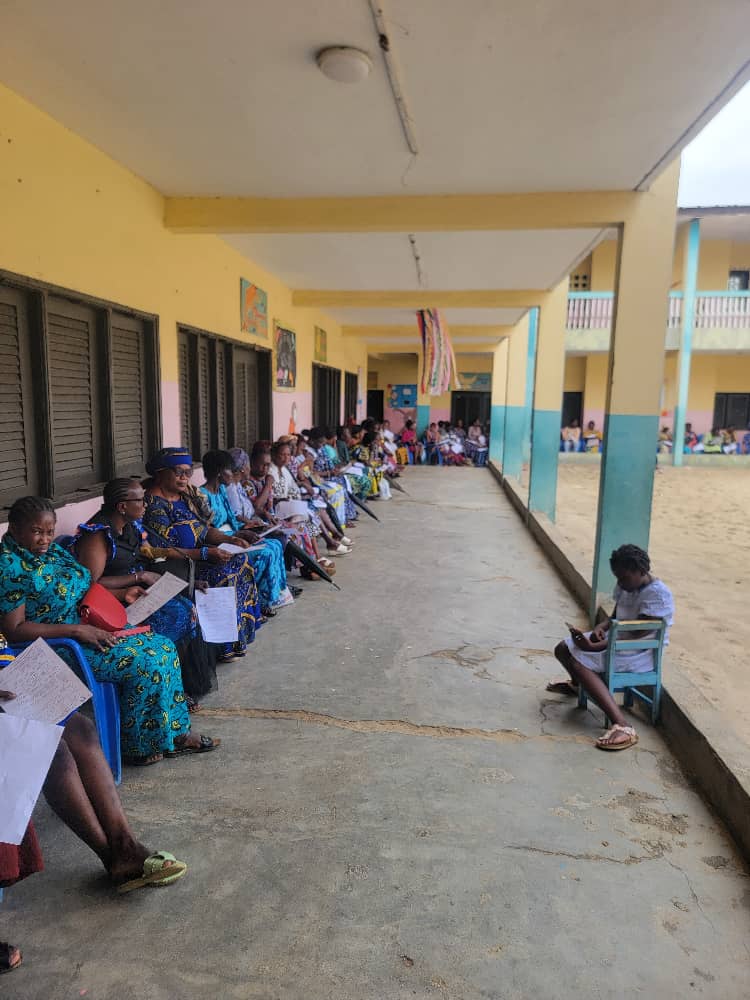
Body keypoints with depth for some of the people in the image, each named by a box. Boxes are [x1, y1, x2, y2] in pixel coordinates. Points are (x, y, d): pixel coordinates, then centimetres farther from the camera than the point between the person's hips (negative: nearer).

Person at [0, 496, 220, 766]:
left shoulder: (52, 549, 9)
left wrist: (121, 594, 5)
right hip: (57, 646, -9)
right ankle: (139, 746, -1)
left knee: (163, 647, -1)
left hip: (89, 628, 9)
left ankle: (174, 733, 7)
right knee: (144, 662, -19)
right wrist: (76, 630, -24)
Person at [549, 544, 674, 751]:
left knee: (579, 663, -28)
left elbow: (635, 637, -27)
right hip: (616, 638, 9)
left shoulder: (657, 595, -24)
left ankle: (623, 727, -37)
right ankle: (576, 683, 42)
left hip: (641, 652, -9)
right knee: (563, 649, 7)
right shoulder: (625, 586, 3)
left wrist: (593, 647, -30)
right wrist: (601, 627, -11)